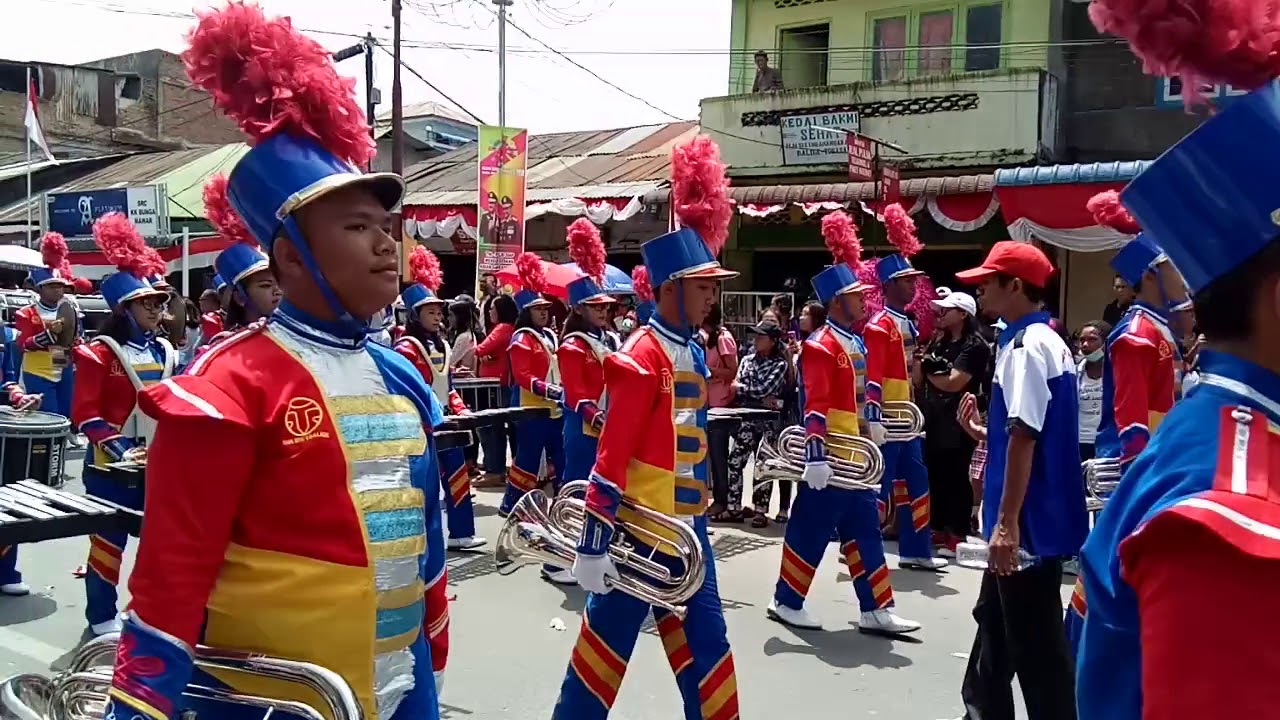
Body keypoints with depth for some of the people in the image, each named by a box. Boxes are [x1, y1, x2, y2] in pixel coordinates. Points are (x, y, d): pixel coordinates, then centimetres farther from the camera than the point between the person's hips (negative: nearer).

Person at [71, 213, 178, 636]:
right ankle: (102, 618, 16)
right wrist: (121, 449, -23)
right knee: (109, 541, 3)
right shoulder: (99, 353, -8)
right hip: (113, 468, -5)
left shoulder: (165, 352, 9)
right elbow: (86, 414, -13)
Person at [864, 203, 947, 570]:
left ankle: (916, 551, 20)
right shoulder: (879, 325, -15)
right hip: (886, 421, -10)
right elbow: (872, 378, -22)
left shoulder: (908, 324, 14)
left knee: (917, 484, 12)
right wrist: (874, 420, -26)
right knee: (879, 487, -3)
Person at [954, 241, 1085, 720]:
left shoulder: (1025, 346, -17)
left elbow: (1023, 438, -23)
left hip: (1029, 523, -10)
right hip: (1037, 518, 10)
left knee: (1035, 642, 0)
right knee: (997, 622, 21)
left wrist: (1007, 522, -24)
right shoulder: (1048, 342, 12)